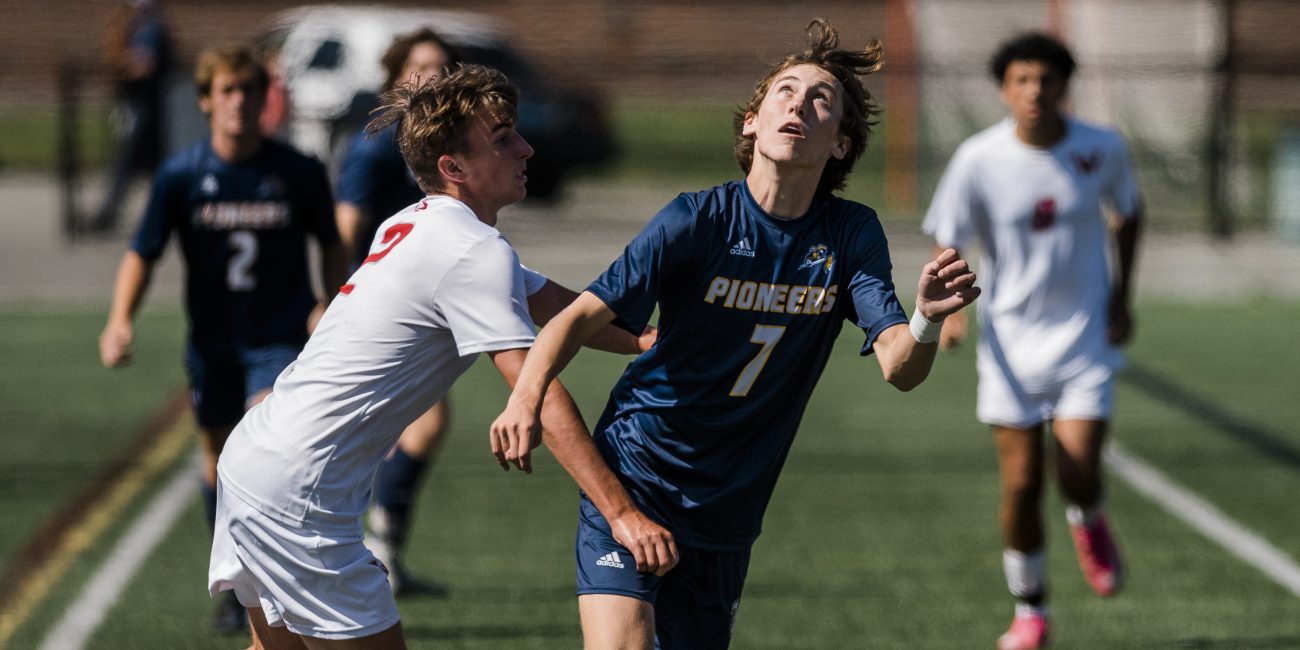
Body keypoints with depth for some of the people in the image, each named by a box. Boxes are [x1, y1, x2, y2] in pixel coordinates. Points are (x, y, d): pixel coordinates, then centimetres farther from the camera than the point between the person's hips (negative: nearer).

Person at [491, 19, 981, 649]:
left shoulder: (851, 234, -4)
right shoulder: (698, 219, -12)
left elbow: (898, 368, -12)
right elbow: (583, 314, -13)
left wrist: (927, 319, -35)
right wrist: (526, 397, -32)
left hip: (726, 513, 4)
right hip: (634, 474, -4)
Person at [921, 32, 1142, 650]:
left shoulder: (1103, 148, -7)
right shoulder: (978, 159, -12)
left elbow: (1129, 213, 13)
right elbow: (948, 243, -3)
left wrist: (1121, 296, 5)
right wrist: (950, 308, -20)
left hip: (1086, 335, 0)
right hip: (1011, 338, 0)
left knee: (1079, 473, -13)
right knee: (1021, 483, -1)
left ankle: (1087, 522, 26)